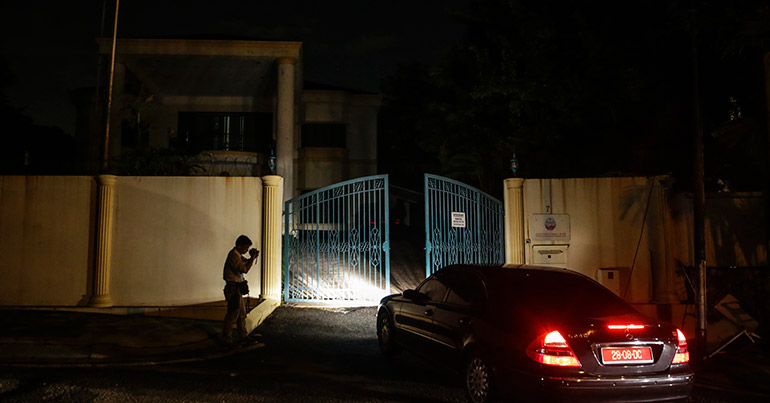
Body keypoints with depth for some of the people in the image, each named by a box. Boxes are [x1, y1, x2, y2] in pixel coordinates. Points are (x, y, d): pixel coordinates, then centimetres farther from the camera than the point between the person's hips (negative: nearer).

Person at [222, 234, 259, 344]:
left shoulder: (238, 255, 12)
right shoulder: (233, 255, -20)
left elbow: (246, 262, 24)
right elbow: (245, 269, -26)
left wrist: (252, 257, 3)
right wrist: (253, 257, -17)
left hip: (237, 289, 11)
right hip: (233, 289, -11)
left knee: (242, 313, 17)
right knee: (233, 314, -5)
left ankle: (243, 335, 27)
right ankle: (227, 338, 3)